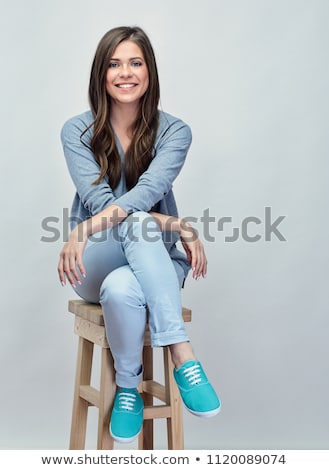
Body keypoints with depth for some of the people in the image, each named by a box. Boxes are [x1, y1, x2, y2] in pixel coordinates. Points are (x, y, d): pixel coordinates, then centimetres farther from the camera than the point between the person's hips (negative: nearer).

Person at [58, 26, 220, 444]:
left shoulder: (173, 131, -3)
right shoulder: (77, 132, -2)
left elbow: (148, 190, -22)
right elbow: (98, 201, -15)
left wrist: (86, 229, -37)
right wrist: (180, 227, -24)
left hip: (154, 264, 0)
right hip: (95, 265, 1)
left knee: (122, 289, -39)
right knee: (134, 223, -36)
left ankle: (128, 385, -18)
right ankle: (182, 354, -34)